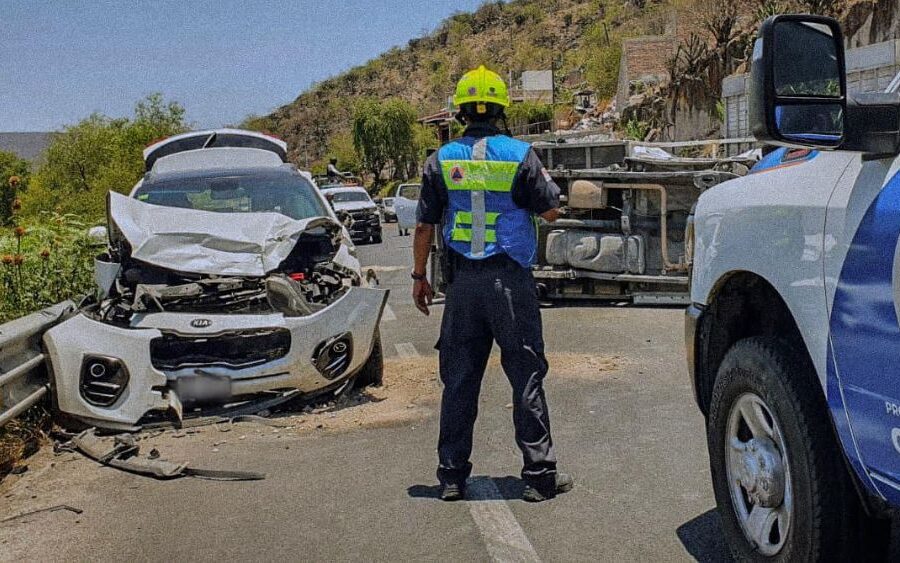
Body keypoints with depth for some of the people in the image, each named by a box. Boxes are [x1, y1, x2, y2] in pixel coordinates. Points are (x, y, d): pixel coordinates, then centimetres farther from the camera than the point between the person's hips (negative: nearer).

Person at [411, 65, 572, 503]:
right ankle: (539, 474, 9)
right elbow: (551, 211, 2)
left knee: (459, 380, 10)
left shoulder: (441, 160, 2)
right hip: (510, 281, -2)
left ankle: (452, 475, 16)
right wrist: (541, 178, 20)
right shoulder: (520, 155, -5)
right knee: (526, 377, 5)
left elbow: (424, 225, 3)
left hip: (463, 283, 2)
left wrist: (419, 276, 14)